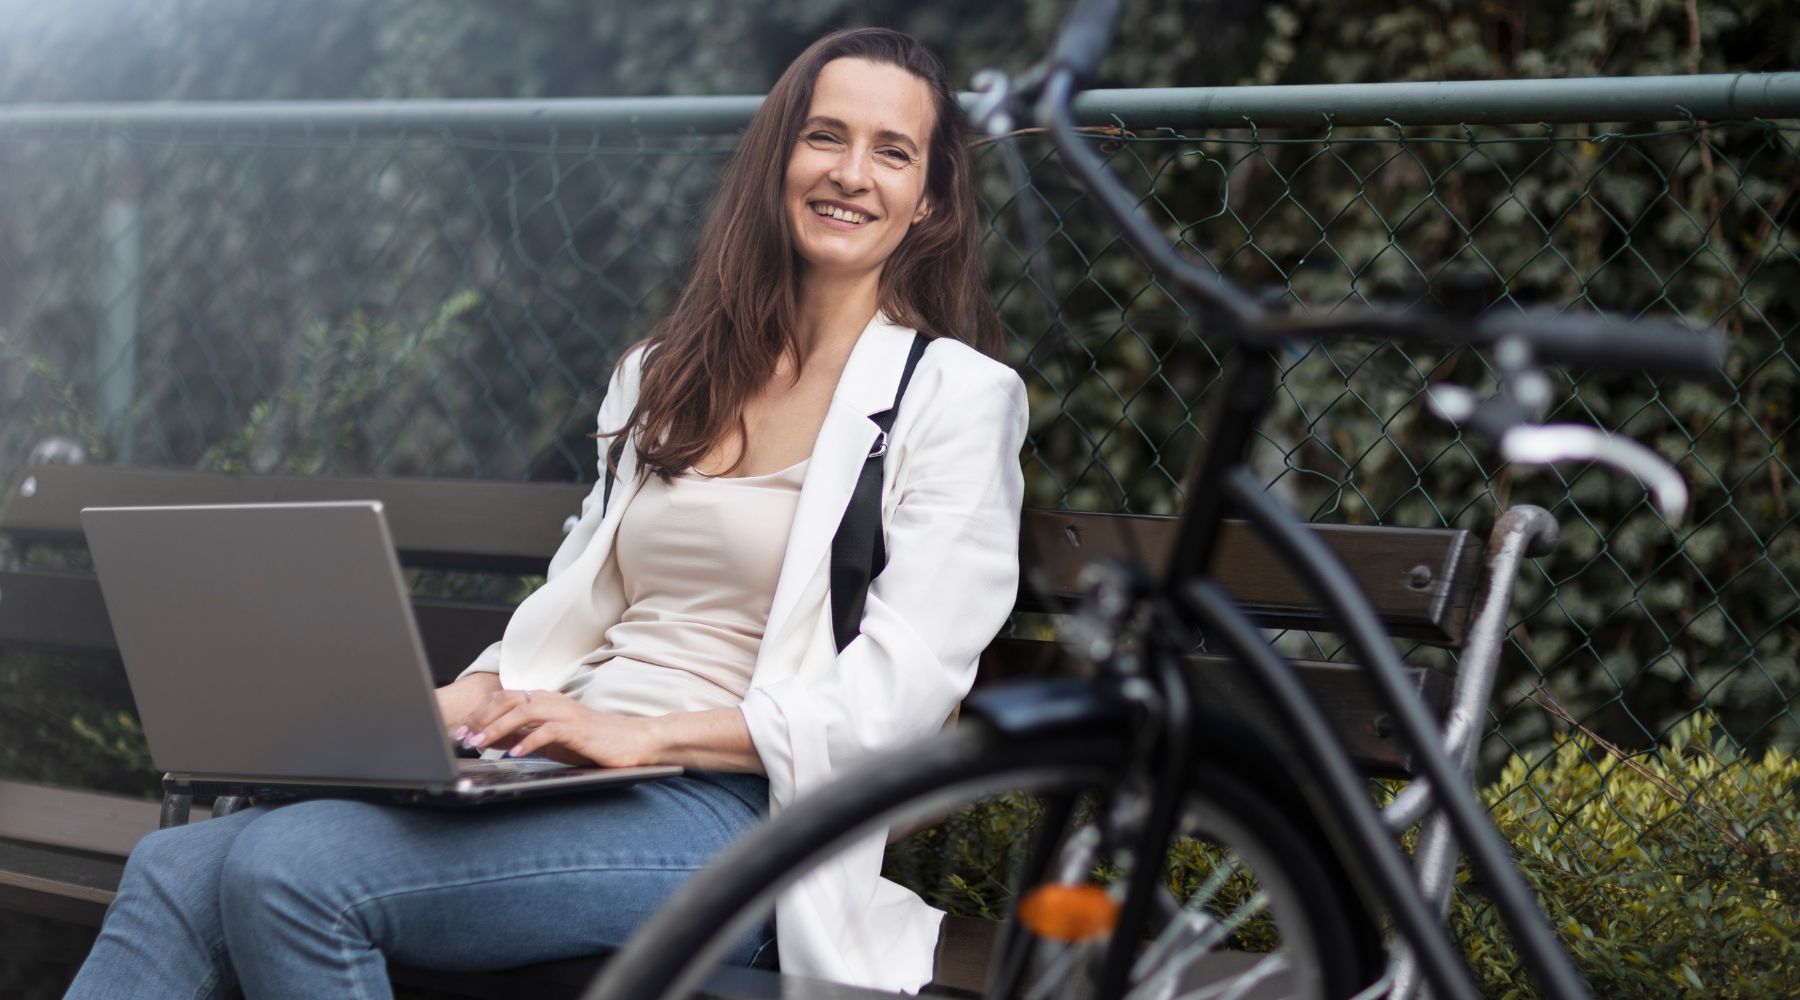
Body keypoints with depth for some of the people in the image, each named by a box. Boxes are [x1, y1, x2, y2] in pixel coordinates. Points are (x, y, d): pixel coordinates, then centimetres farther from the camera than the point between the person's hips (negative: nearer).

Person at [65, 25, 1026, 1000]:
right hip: (569, 782, 6)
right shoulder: (662, 375, 22)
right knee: (173, 872, -15)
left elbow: (903, 685, -9)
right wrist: (462, 703, -1)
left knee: (289, 871, -27)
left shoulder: (954, 395, 1)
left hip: (723, 808, -6)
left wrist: (646, 733, -18)